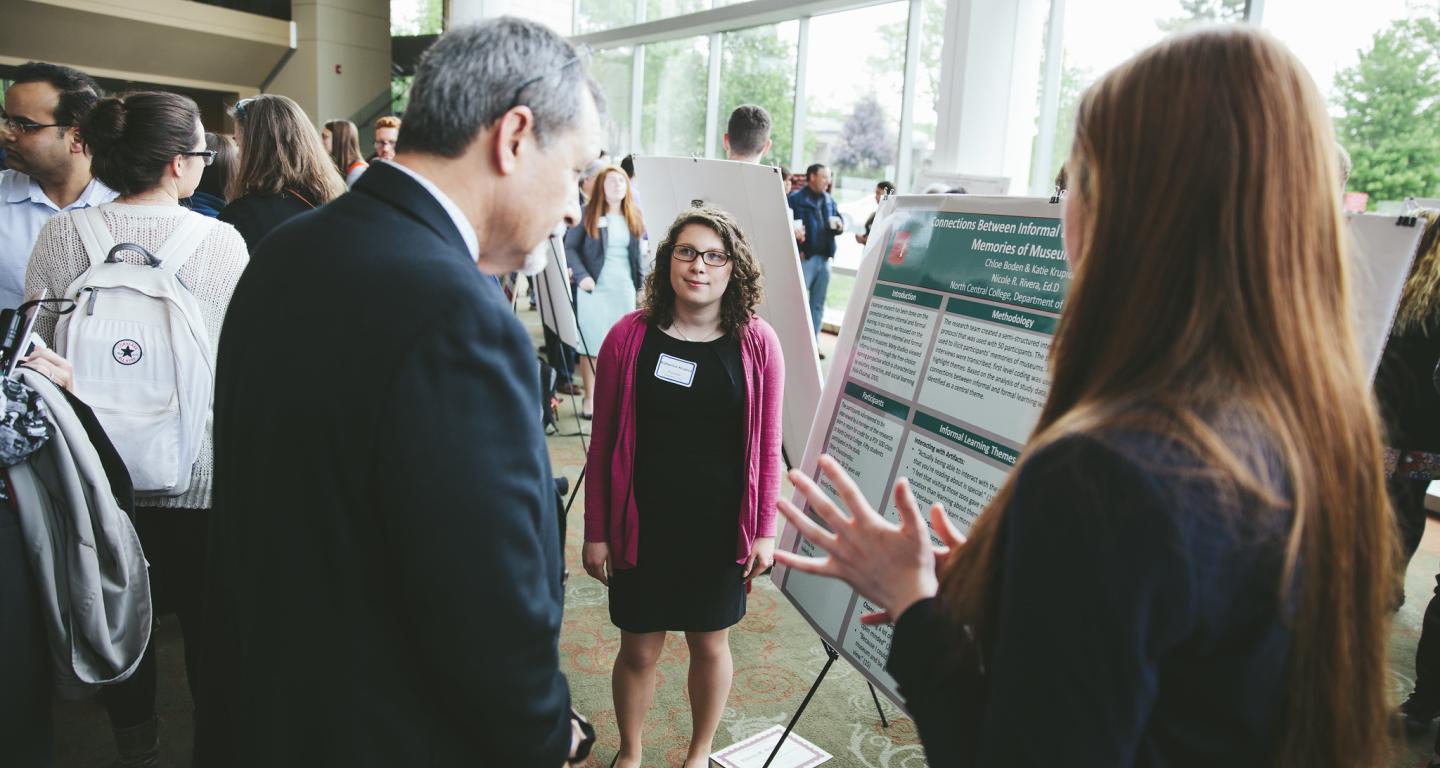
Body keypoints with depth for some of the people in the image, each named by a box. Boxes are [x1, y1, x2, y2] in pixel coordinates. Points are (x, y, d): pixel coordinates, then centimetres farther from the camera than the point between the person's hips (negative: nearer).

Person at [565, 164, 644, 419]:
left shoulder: (634, 216, 10)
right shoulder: (588, 214, -1)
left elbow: (641, 252, 15)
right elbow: (570, 247, -3)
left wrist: (642, 282, 7)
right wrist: (581, 275, -15)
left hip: (625, 287, 3)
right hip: (594, 286, -3)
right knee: (591, 342, 0)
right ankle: (590, 397, 9)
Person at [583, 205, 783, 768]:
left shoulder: (757, 344, -6)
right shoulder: (630, 337, -7)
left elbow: (766, 445, -1)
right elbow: (603, 442, -3)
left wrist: (765, 531, -2)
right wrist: (596, 531, -1)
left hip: (720, 526, 1)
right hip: (643, 524, 0)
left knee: (711, 643, 16)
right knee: (638, 650, 12)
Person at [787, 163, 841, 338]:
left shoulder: (829, 200, 16)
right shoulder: (795, 198, -5)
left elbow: (840, 222, 22)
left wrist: (839, 225, -1)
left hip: (824, 258, 7)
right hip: (804, 258, -7)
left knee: (818, 305, 12)